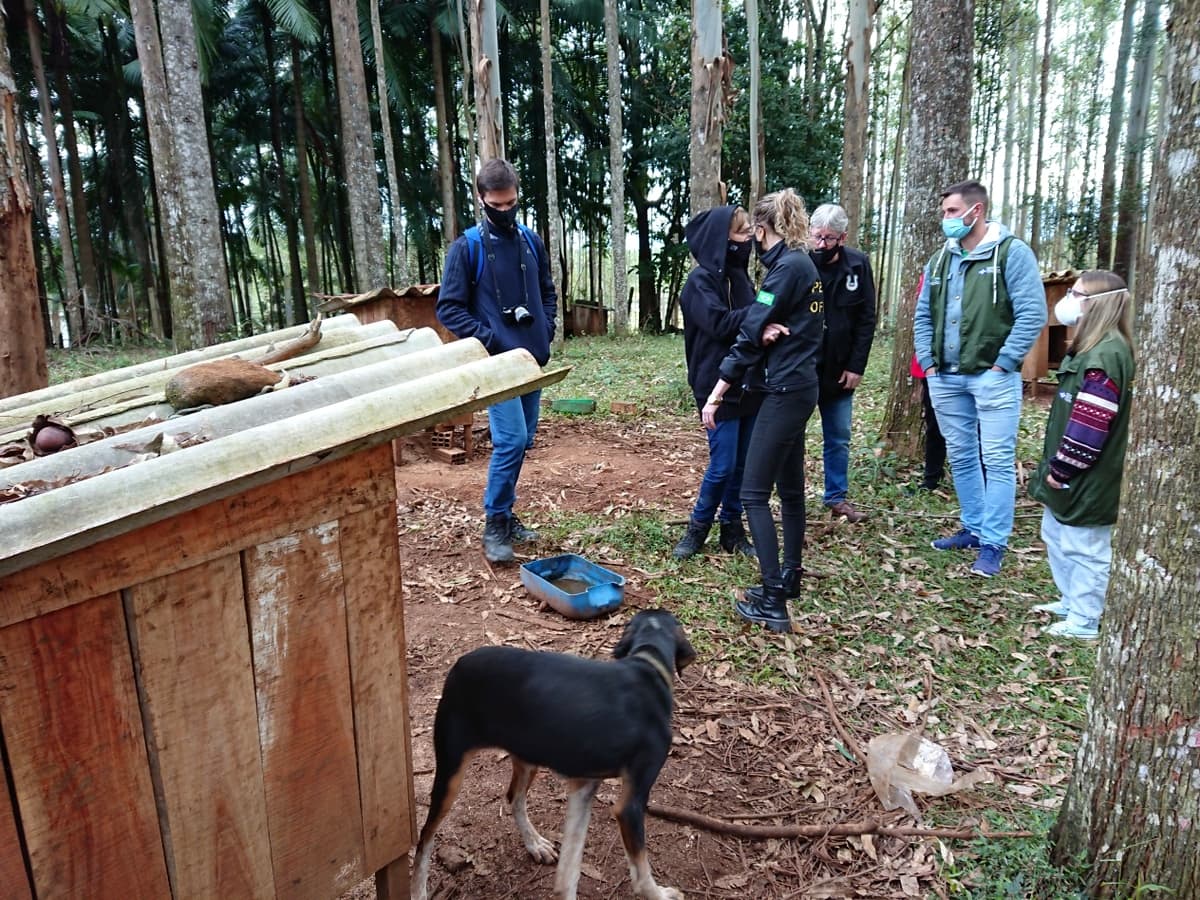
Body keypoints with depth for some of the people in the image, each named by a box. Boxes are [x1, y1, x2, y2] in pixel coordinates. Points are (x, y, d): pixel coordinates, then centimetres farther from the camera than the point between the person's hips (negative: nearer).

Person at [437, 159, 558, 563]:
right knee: (510, 442, -13)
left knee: (523, 442, 11)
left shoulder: (531, 241, 8)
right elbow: (448, 307, -7)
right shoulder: (466, 247, -6)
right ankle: (494, 525, 2)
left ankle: (504, 514, 26)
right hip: (496, 362, -6)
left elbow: (548, 292, 20)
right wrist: (489, 339, -15)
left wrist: (546, 331, 4)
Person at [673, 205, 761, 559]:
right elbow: (719, 323, -22)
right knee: (722, 465, -4)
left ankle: (732, 530, 22)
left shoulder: (740, 275, 13)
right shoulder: (701, 279, -10)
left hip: (748, 384, 7)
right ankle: (697, 528, 16)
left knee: (743, 464, 10)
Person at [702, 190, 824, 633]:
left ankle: (772, 602, -7)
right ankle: (789, 577, 30)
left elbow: (751, 334, -17)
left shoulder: (787, 267, -15)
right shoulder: (803, 264, 15)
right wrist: (768, 329, -8)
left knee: (754, 493, -8)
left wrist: (715, 395, -16)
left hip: (784, 390, -10)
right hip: (799, 385, 10)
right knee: (790, 486, 17)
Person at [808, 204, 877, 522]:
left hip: (839, 370, 3)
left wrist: (856, 366, -6)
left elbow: (866, 319, -1)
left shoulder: (858, 264, -4)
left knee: (839, 439, 14)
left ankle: (837, 498, 28)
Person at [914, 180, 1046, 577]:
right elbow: (923, 316, 16)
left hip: (993, 377, -6)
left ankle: (993, 544, 3)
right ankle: (973, 529, 27)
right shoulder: (940, 259, 12)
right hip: (945, 378, 6)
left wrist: (1003, 364, -15)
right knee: (961, 458, 14)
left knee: (998, 462, -4)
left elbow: (1033, 314, -12)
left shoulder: (1012, 252, -6)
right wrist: (928, 363, 4)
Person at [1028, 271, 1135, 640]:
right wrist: (1055, 466, 18)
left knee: (1083, 546, 1)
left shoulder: (1106, 354, -22)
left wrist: (1062, 469, -18)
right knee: (1056, 534, 22)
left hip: (1087, 478, -11)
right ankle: (1071, 601, 37)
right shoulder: (1092, 347, 12)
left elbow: (1090, 425, -24)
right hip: (1071, 473, 11)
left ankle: (1084, 621, 14)